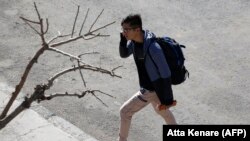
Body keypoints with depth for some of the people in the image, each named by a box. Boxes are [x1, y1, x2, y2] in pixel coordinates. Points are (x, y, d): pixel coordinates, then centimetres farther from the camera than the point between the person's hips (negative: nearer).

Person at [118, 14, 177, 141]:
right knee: (161, 110, 30)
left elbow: (166, 74, -26)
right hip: (148, 86, 9)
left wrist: (167, 100, -19)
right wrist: (123, 39, -14)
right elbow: (124, 54, 8)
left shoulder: (153, 48, -33)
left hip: (151, 90, -9)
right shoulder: (134, 40, -9)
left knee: (124, 112, 0)